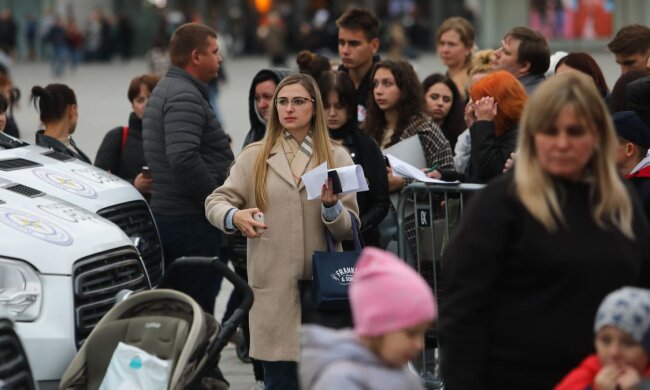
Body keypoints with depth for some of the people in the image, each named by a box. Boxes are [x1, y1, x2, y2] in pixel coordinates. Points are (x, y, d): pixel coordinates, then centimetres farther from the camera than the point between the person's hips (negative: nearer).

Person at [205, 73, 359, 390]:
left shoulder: (336, 157, 9)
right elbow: (216, 201, 3)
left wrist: (331, 206, -15)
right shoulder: (254, 157, 9)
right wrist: (235, 216, -19)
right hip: (274, 289, -1)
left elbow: (350, 229, 6)